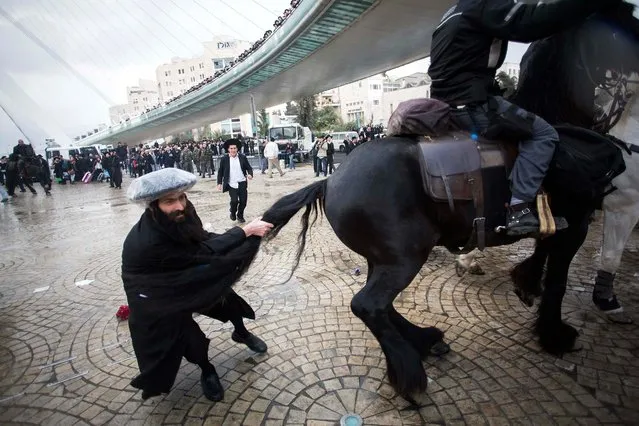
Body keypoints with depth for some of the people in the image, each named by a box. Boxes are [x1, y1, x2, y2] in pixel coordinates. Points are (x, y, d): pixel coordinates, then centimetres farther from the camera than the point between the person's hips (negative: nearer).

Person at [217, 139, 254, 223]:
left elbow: (249, 168, 5)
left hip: (242, 183, 2)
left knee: (243, 201, 4)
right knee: (234, 201, -14)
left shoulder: (243, 157, 1)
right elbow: (220, 172, 5)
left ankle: (240, 216, 31)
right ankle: (233, 213, 19)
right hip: (232, 184, -2)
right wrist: (219, 183, 0)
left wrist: (250, 174, -15)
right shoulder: (224, 159, -1)